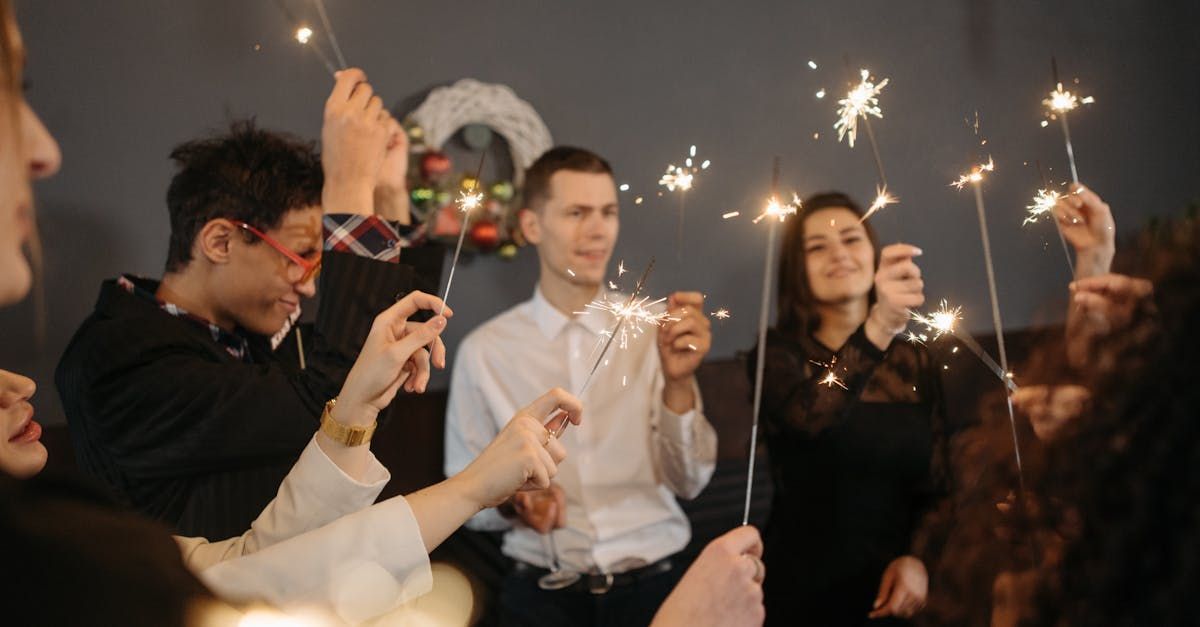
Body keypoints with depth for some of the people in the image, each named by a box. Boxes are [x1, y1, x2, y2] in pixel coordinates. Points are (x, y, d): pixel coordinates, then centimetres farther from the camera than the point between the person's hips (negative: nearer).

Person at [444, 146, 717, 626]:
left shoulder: (652, 330, 1)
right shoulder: (483, 350, -1)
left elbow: (688, 482, -3)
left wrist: (678, 383, -17)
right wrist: (510, 502, -14)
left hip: (651, 580, 1)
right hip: (543, 586, -1)